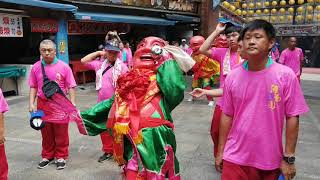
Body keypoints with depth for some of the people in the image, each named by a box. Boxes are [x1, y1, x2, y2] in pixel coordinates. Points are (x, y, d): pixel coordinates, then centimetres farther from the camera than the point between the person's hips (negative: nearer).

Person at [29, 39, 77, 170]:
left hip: (60, 104, -2)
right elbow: (33, 87, 9)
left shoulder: (64, 67, -6)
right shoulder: (36, 67, 3)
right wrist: (31, 103, 1)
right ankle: (47, 156, 31)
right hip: (42, 104, 3)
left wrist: (72, 103, -9)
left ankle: (61, 157, 22)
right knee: (46, 132, 14)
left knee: (61, 132, 6)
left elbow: (71, 87, -3)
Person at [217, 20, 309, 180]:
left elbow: (292, 117, -6)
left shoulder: (286, 75, -10)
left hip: (270, 160, -1)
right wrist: (220, 151, 4)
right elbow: (227, 115, 2)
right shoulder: (232, 76, -4)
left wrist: (288, 158, -5)